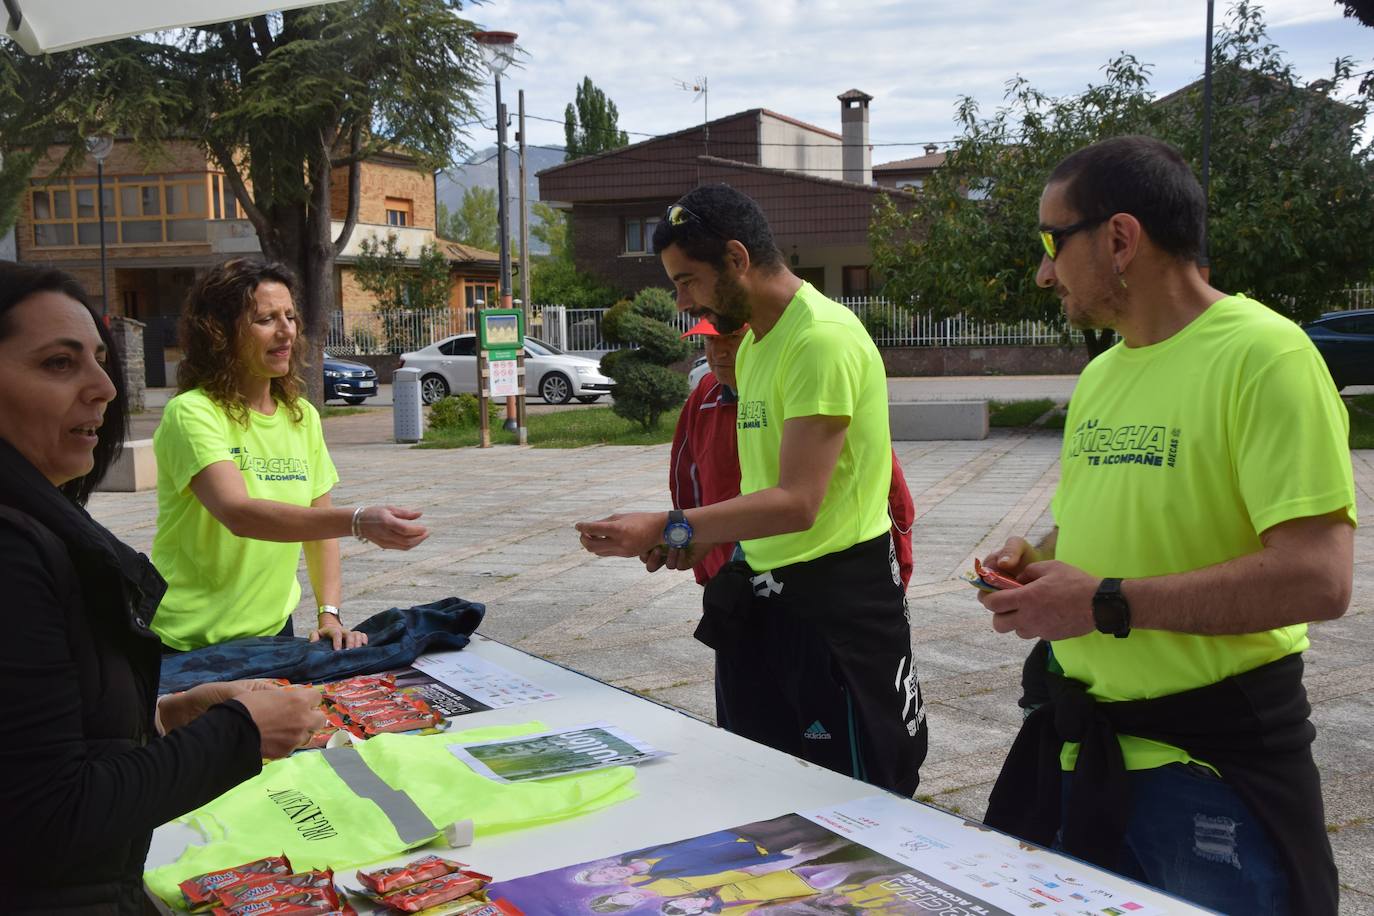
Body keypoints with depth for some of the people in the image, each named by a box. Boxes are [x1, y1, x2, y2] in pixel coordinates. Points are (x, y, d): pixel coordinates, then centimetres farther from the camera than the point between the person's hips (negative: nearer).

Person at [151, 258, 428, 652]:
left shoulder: (303, 417, 4)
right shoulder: (192, 413, -17)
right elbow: (238, 514, -32)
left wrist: (330, 615, -4)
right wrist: (358, 521, -44)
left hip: (272, 630, 6)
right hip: (190, 645, -6)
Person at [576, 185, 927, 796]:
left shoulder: (823, 338, -19)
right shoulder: (754, 343, 13)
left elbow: (798, 502, -25)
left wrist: (669, 529, -24)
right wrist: (699, 540, 6)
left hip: (835, 599, -9)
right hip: (762, 594, 9)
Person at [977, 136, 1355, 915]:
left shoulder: (1263, 354, -16)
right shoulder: (1102, 373, 8)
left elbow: (1318, 578, -24)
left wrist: (1106, 603, -22)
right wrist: (1039, 562, 0)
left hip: (1216, 763, -7)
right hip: (1078, 741, 8)